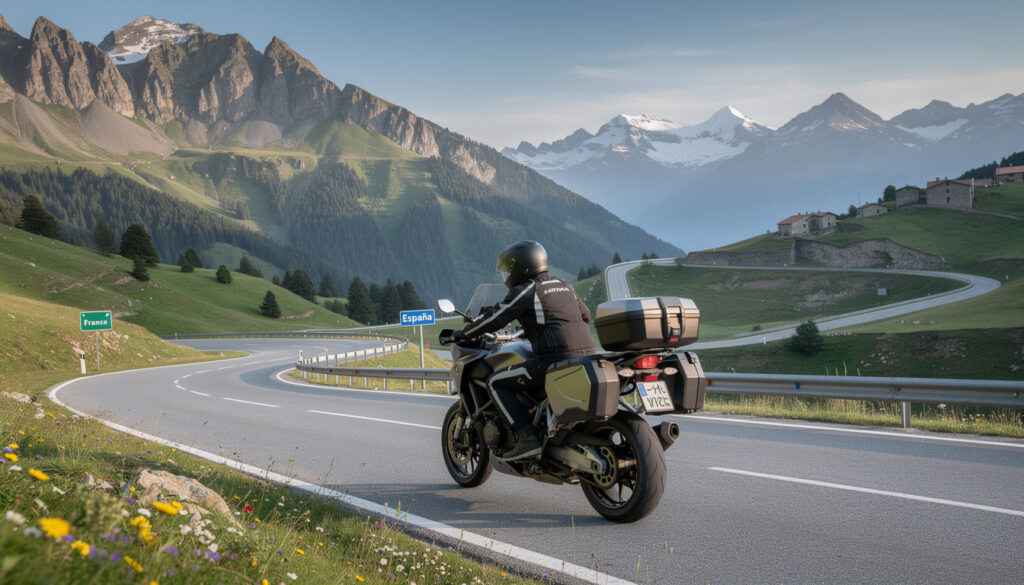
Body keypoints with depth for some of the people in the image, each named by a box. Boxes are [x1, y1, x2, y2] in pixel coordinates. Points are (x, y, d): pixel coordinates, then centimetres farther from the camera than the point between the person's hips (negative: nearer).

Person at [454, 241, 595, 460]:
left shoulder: (524, 291, -3)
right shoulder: (563, 285, 20)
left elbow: (493, 320, -4)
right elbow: (585, 315, 32)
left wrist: (461, 333, 12)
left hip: (555, 359, -8)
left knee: (496, 382, 4)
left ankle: (528, 439, -8)